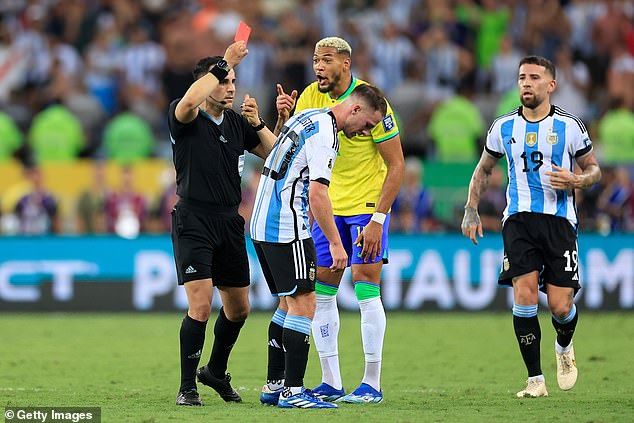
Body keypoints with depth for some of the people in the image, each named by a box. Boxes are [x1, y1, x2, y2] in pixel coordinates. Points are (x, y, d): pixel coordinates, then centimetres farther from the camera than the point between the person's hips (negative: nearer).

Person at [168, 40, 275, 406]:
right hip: (194, 222, -7)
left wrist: (258, 123, -6)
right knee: (201, 305, -17)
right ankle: (188, 387, -7)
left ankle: (216, 372, 37)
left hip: (230, 224, 7)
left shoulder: (237, 123, 12)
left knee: (238, 309, 14)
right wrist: (223, 64, -25)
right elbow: (189, 102, -31)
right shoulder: (187, 118, -6)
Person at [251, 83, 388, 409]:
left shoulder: (308, 117, 16)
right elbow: (317, 193, -22)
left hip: (262, 225, 10)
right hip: (287, 230, -10)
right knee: (303, 305, -8)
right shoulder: (324, 134, -15)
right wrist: (335, 244, -20)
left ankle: (274, 386, 16)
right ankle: (292, 391, -10)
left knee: (289, 303, 15)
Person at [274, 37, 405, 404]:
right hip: (330, 207, 6)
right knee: (321, 291, 2)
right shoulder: (312, 96, 1)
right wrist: (284, 118, -18)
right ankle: (331, 383, 9)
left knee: (366, 288, -10)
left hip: (368, 204, -6)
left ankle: (372, 384, -3)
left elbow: (397, 165, -15)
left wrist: (378, 219, -20)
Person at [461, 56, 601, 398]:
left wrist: (575, 181, -11)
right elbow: (483, 170, 20)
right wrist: (471, 211, 9)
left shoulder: (570, 126, 1)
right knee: (524, 296, -15)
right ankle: (535, 380, -7)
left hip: (559, 221, -1)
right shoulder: (504, 127, 7)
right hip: (519, 219, 1)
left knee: (561, 307, -5)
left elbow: (594, 170, 11)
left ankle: (564, 347, 32)